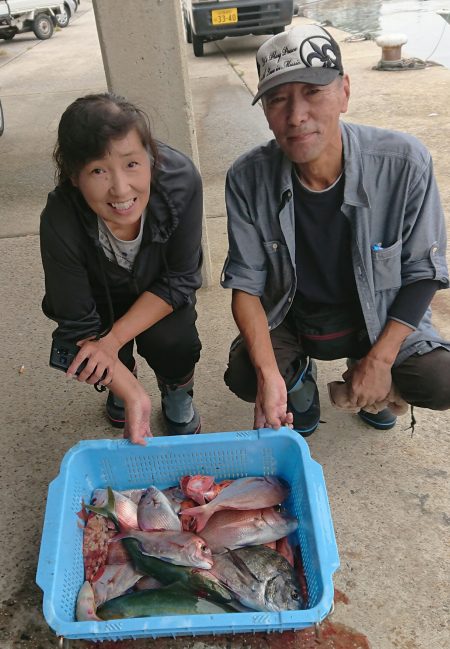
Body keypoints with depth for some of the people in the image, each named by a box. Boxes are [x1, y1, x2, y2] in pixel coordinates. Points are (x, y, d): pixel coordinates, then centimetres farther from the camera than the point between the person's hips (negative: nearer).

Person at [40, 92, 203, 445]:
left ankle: (178, 396, 12)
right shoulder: (60, 222, -37)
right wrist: (134, 394, -31)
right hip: (101, 292, 1)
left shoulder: (181, 180, -36)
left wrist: (113, 340, -28)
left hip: (160, 288, 0)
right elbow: (77, 324, -24)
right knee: (83, 360, -18)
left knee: (172, 343, -24)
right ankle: (122, 381, 21)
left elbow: (179, 280, -23)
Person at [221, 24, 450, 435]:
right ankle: (299, 380, 15)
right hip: (287, 318, 0)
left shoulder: (404, 162, -23)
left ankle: (369, 380, 17)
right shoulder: (248, 179, -20)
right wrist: (268, 373, -28)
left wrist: (379, 360, -18)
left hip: (381, 317, 1)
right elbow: (246, 284, -15)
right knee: (244, 377, -24)